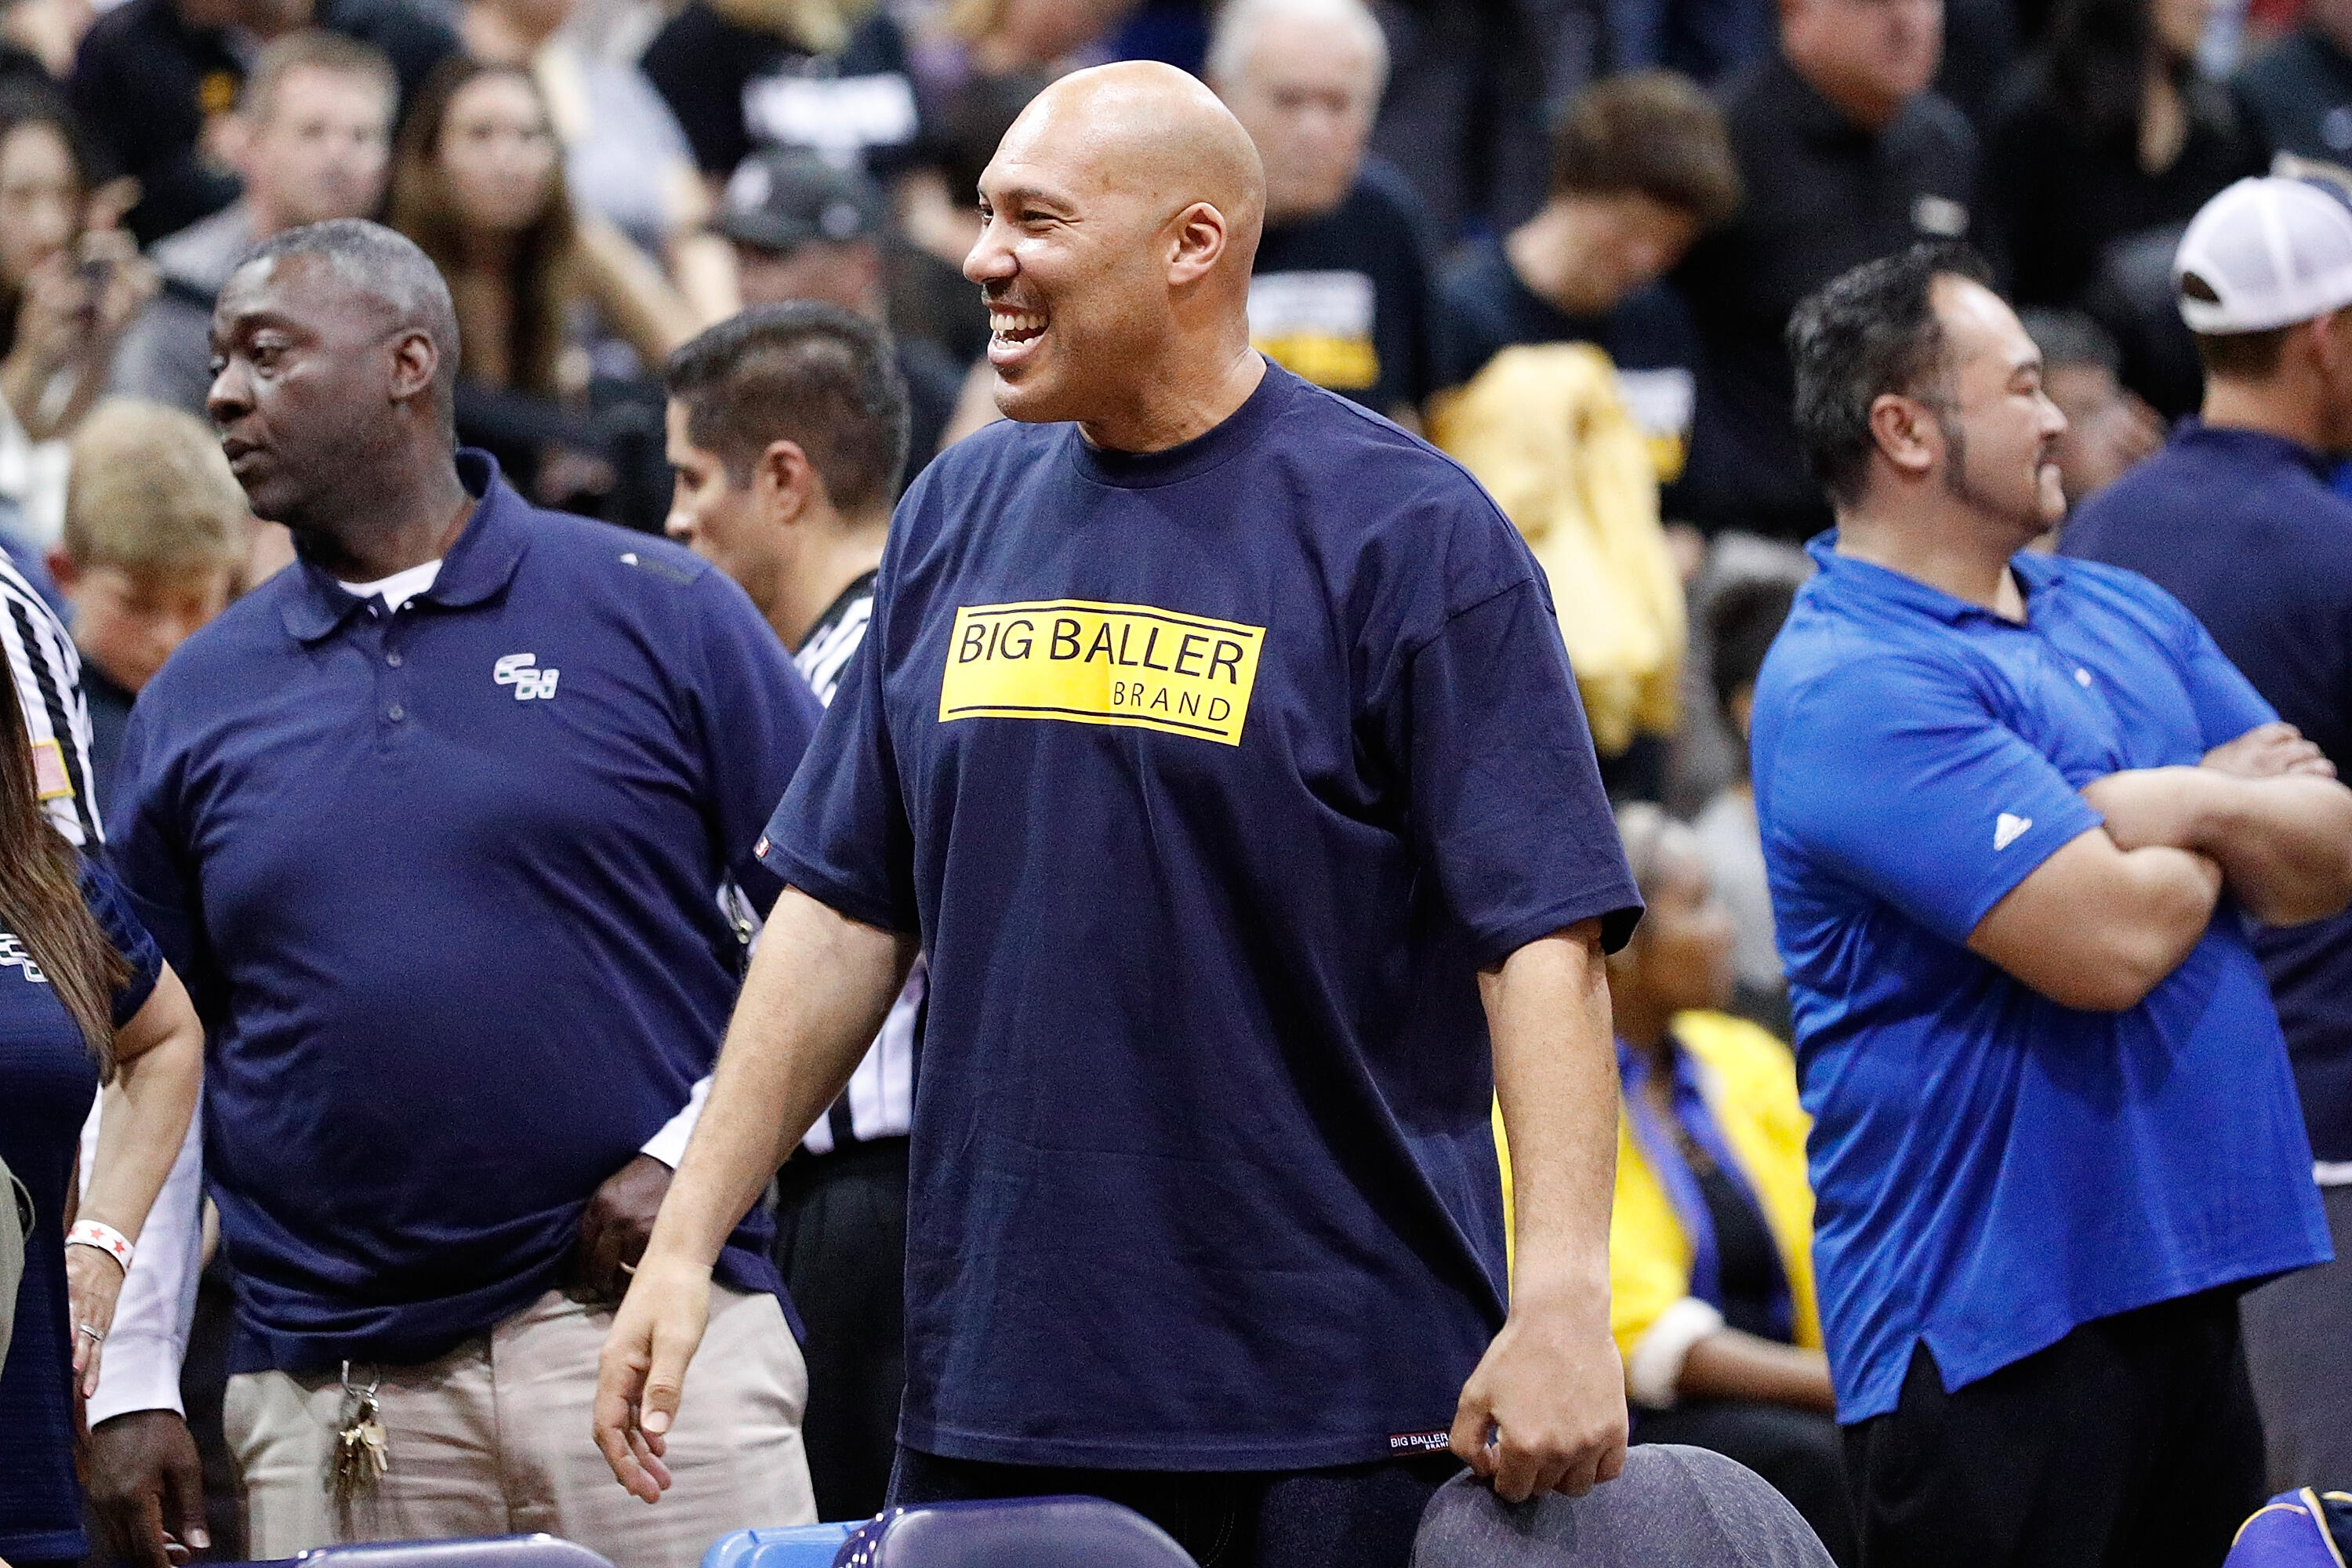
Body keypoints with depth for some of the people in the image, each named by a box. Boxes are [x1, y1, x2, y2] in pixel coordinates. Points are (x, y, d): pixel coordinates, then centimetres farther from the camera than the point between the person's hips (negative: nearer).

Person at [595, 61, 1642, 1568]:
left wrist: (1563, 1303, -21)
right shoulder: (961, 514, 11)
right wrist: (685, 1243, 10)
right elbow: (844, 910, 15)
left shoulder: (1405, 530, -6)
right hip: (989, 1396, 5)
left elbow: (1545, 934, -11)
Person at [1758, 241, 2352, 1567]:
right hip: (1988, 1322, -9)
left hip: (2185, 1271, 9)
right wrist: (2244, 824, -1)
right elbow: (2107, 940, -22)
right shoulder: (1850, 686, -14)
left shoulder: (2128, 617, 14)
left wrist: (2197, 804, -11)